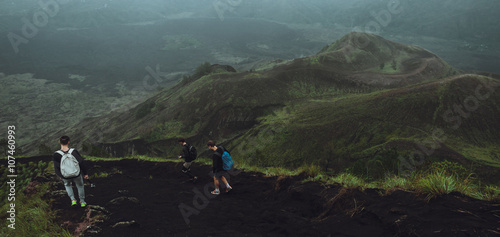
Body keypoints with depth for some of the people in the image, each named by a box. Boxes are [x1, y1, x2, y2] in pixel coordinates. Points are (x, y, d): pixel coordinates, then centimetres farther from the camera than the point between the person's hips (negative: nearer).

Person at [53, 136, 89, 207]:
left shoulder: (56, 155, -25)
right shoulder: (74, 152, -25)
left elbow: (57, 168, -14)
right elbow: (81, 163, -16)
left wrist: (60, 176, 7)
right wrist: (85, 173, 0)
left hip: (65, 176, 0)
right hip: (77, 174, 0)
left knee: (67, 184, 37)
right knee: (80, 185, 32)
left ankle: (73, 200, 29)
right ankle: (82, 202, 45)